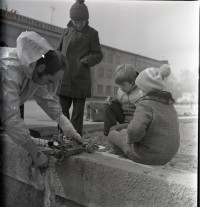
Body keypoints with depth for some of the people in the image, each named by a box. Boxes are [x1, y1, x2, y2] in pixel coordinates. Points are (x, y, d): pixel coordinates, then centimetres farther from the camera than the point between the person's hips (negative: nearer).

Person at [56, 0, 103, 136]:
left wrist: (83, 62, -12)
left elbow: (98, 55, 2)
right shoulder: (67, 31, 16)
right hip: (64, 77, 4)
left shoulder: (92, 33, 5)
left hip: (80, 79, -4)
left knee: (78, 112, 0)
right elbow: (59, 51, 20)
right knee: (62, 109, 5)